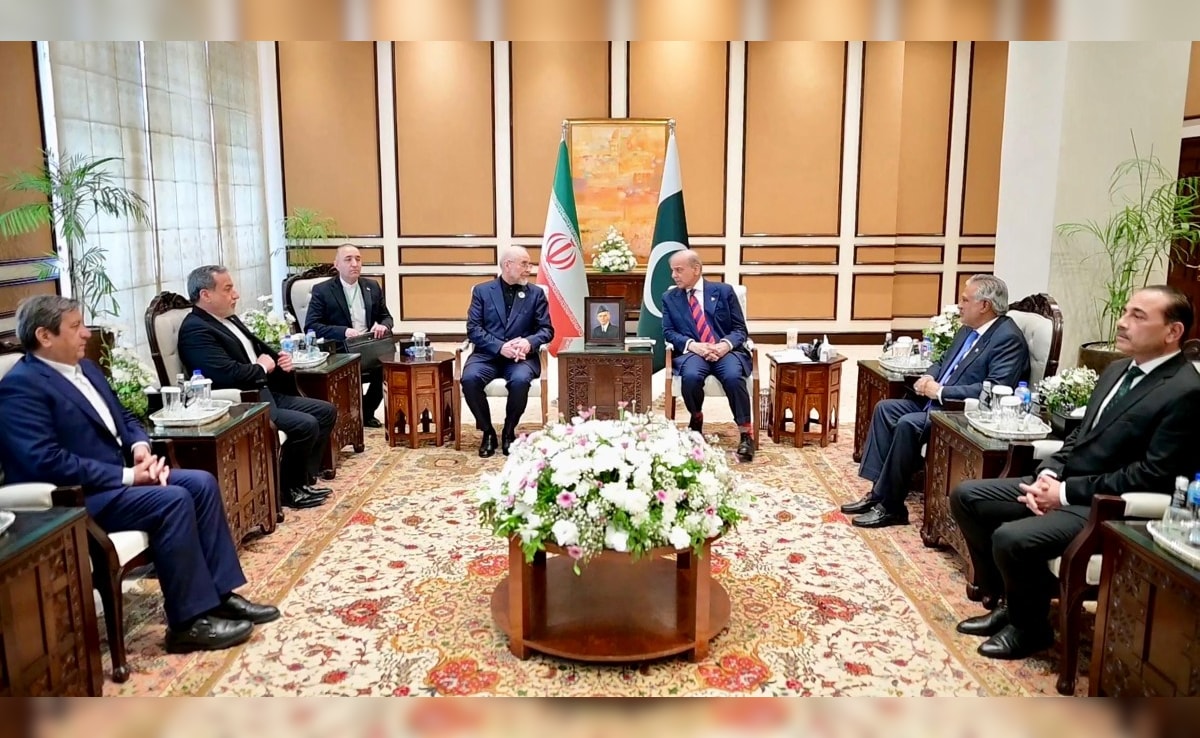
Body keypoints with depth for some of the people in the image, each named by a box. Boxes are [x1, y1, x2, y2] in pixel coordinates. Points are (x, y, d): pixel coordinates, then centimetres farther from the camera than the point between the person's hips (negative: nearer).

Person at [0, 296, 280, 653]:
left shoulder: (84, 367, 14)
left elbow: (123, 416, 21)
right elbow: (47, 462, -24)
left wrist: (140, 446, -2)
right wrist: (127, 476, -21)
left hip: (121, 473, 9)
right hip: (76, 498, -9)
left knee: (202, 483, -8)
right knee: (173, 499, -27)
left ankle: (219, 594, -3)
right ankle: (189, 621, -18)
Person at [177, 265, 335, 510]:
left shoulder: (230, 319, 15)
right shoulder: (195, 330, -15)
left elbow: (261, 351, 26)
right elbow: (229, 374, -27)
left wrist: (280, 359, 3)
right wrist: (262, 367, -9)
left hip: (266, 394, 10)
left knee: (326, 411, 6)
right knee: (305, 425, -24)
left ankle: (304, 479, 10)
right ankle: (290, 489, -3)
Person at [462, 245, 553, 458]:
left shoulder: (536, 294, 10)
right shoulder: (482, 291, 7)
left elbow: (547, 329, 5)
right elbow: (473, 329, -1)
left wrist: (529, 342, -17)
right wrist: (500, 347, -17)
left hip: (521, 356, 0)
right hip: (488, 354, 0)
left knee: (520, 380, -34)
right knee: (469, 379, -30)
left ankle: (509, 431, -7)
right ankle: (488, 431, -7)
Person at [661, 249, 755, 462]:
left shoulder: (724, 291, 10)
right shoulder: (669, 298, 14)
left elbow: (740, 329, 7)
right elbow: (668, 332, 4)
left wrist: (725, 345, -15)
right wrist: (692, 345, -15)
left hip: (725, 350, -1)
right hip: (691, 352, 1)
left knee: (733, 377, -34)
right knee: (691, 376, -34)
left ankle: (746, 433, -19)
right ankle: (696, 418, -2)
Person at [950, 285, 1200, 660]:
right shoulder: (1118, 369, 13)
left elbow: (1152, 475, -20)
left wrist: (1065, 491, -18)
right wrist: (1048, 474, -2)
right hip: (1063, 484, 9)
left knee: (1010, 538, -28)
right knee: (966, 496, 2)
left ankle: (1030, 626, 2)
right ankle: (1010, 601, 14)